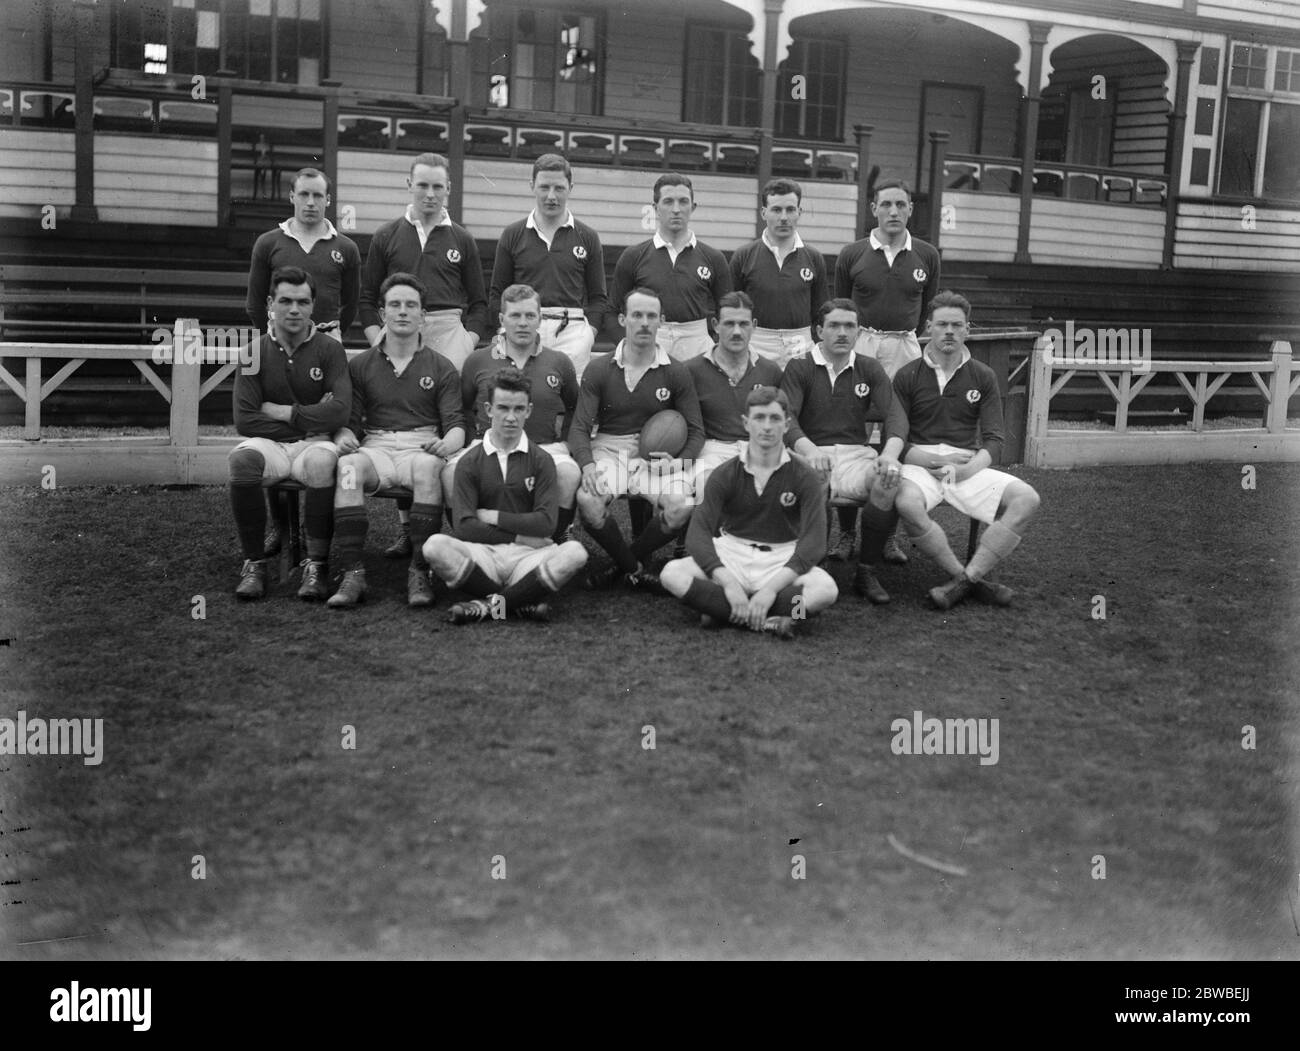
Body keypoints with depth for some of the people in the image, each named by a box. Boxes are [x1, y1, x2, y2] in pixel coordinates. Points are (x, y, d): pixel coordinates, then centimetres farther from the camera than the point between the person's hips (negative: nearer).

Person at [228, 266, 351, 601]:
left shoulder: (329, 350, 3)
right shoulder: (255, 353, 6)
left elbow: (340, 410, -11)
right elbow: (244, 420, -3)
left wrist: (282, 412, -7)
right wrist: (308, 420, -6)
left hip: (314, 444, -1)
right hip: (270, 444, 1)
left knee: (321, 461, -36)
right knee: (242, 458, -32)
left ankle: (316, 565, -25)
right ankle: (254, 563, -19)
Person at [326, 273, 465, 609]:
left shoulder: (441, 368, 14)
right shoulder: (360, 365, 18)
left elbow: (455, 424, 6)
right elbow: (349, 421, 14)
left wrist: (447, 443, -18)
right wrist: (344, 438, -10)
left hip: (422, 447, -1)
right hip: (375, 447, 1)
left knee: (428, 467, -38)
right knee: (348, 465, -34)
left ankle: (420, 574, -35)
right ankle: (352, 574, -36)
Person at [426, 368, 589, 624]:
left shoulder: (541, 460, 8)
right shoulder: (470, 462, 7)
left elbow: (546, 523, -5)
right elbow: (464, 527, -4)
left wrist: (491, 516, -2)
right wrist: (518, 537, -6)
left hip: (527, 556, 0)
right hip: (483, 554, 0)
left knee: (574, 553, -29)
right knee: (435, 546, -29)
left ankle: (488, 604, -24)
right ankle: (521, 601, -22)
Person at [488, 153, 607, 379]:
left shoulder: (588, 238, 12)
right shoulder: (512, 235, 12)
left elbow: (598, 298, 13)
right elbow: (497, 294, 13)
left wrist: (589, 332, -2)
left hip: (572, 332, 0)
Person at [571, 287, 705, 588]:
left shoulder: (676, 373, 6)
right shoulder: (598, 370, 4)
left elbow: (696, 431, 7)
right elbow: (580, 428, 1)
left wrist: (679, 463, -14)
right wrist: (587, 465, -20)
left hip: (657, 454, 1)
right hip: (608, 449, -1)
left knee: (681, 505, -29)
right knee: (587, 500, -33)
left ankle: (624, 564, -1)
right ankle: (634, 570, -6)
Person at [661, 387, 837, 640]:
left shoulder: (806, 478, -4)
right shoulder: (725, 475, -2)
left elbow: (814, 541, -15)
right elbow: (698, 532, -12)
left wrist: (771, 588, -29)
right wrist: (728, 582, -30)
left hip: (782, 562, -1)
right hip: (731, 556, 1)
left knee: (826, 589, -33)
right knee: (672, 574, -28)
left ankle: (723, 612, -28)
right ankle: (768, 621, -29)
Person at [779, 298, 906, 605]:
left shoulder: (870, 369, 15)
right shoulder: (799, 368, 8)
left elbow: (895, 416, 3)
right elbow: (786, 418, -8)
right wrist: (809, 448, -29)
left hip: (856, 454, 2)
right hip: (812, 454, -2)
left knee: (891, 479, -32)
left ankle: (867, 572, -17)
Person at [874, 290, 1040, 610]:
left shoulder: (983, 377, 12)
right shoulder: (908, 376, 8)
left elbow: (993, 442, 5)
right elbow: (895, 436, 1)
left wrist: (966, 469, -15)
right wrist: (937, 460, -16)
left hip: (969, 466, 2)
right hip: (919, 464, -2)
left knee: (1026, 499, -22)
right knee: (907, 503, -37)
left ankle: (965, 578, -24)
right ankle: (975, 579, -23)